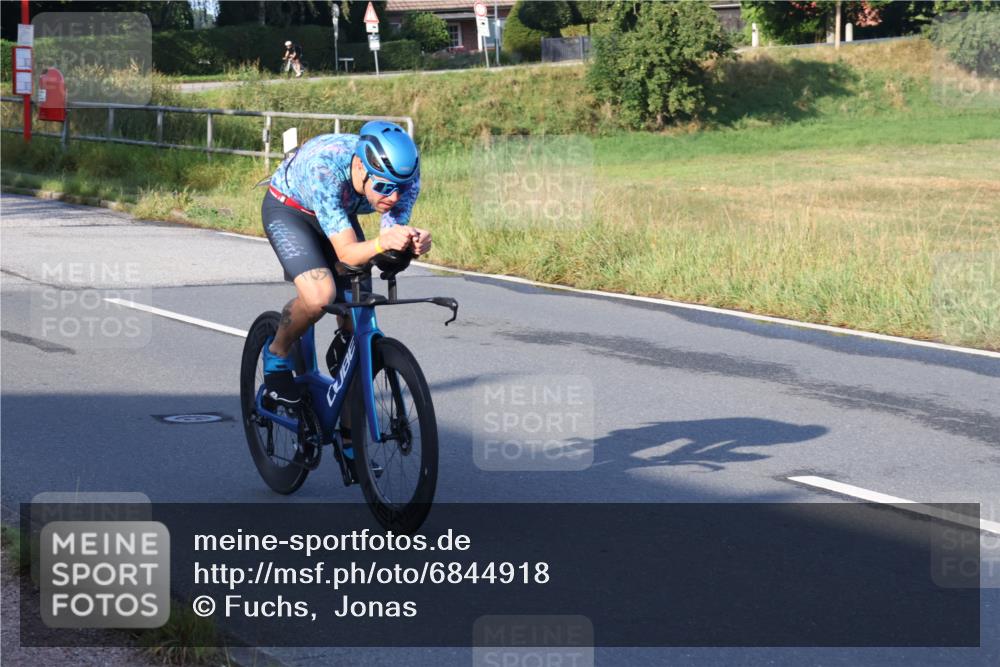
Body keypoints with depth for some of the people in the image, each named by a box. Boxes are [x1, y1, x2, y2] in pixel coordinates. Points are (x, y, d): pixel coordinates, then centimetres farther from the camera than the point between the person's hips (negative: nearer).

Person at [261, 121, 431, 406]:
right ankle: (277, 354, 0)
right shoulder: (324, 168, -43)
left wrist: (412, 242, -54)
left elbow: (395, 231, -30)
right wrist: (382, 243, -64)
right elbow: (347, 253, -43)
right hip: (288, 209, -5)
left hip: (341, 215, 5)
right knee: (319, 295, -30)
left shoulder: (404, 174, -30)